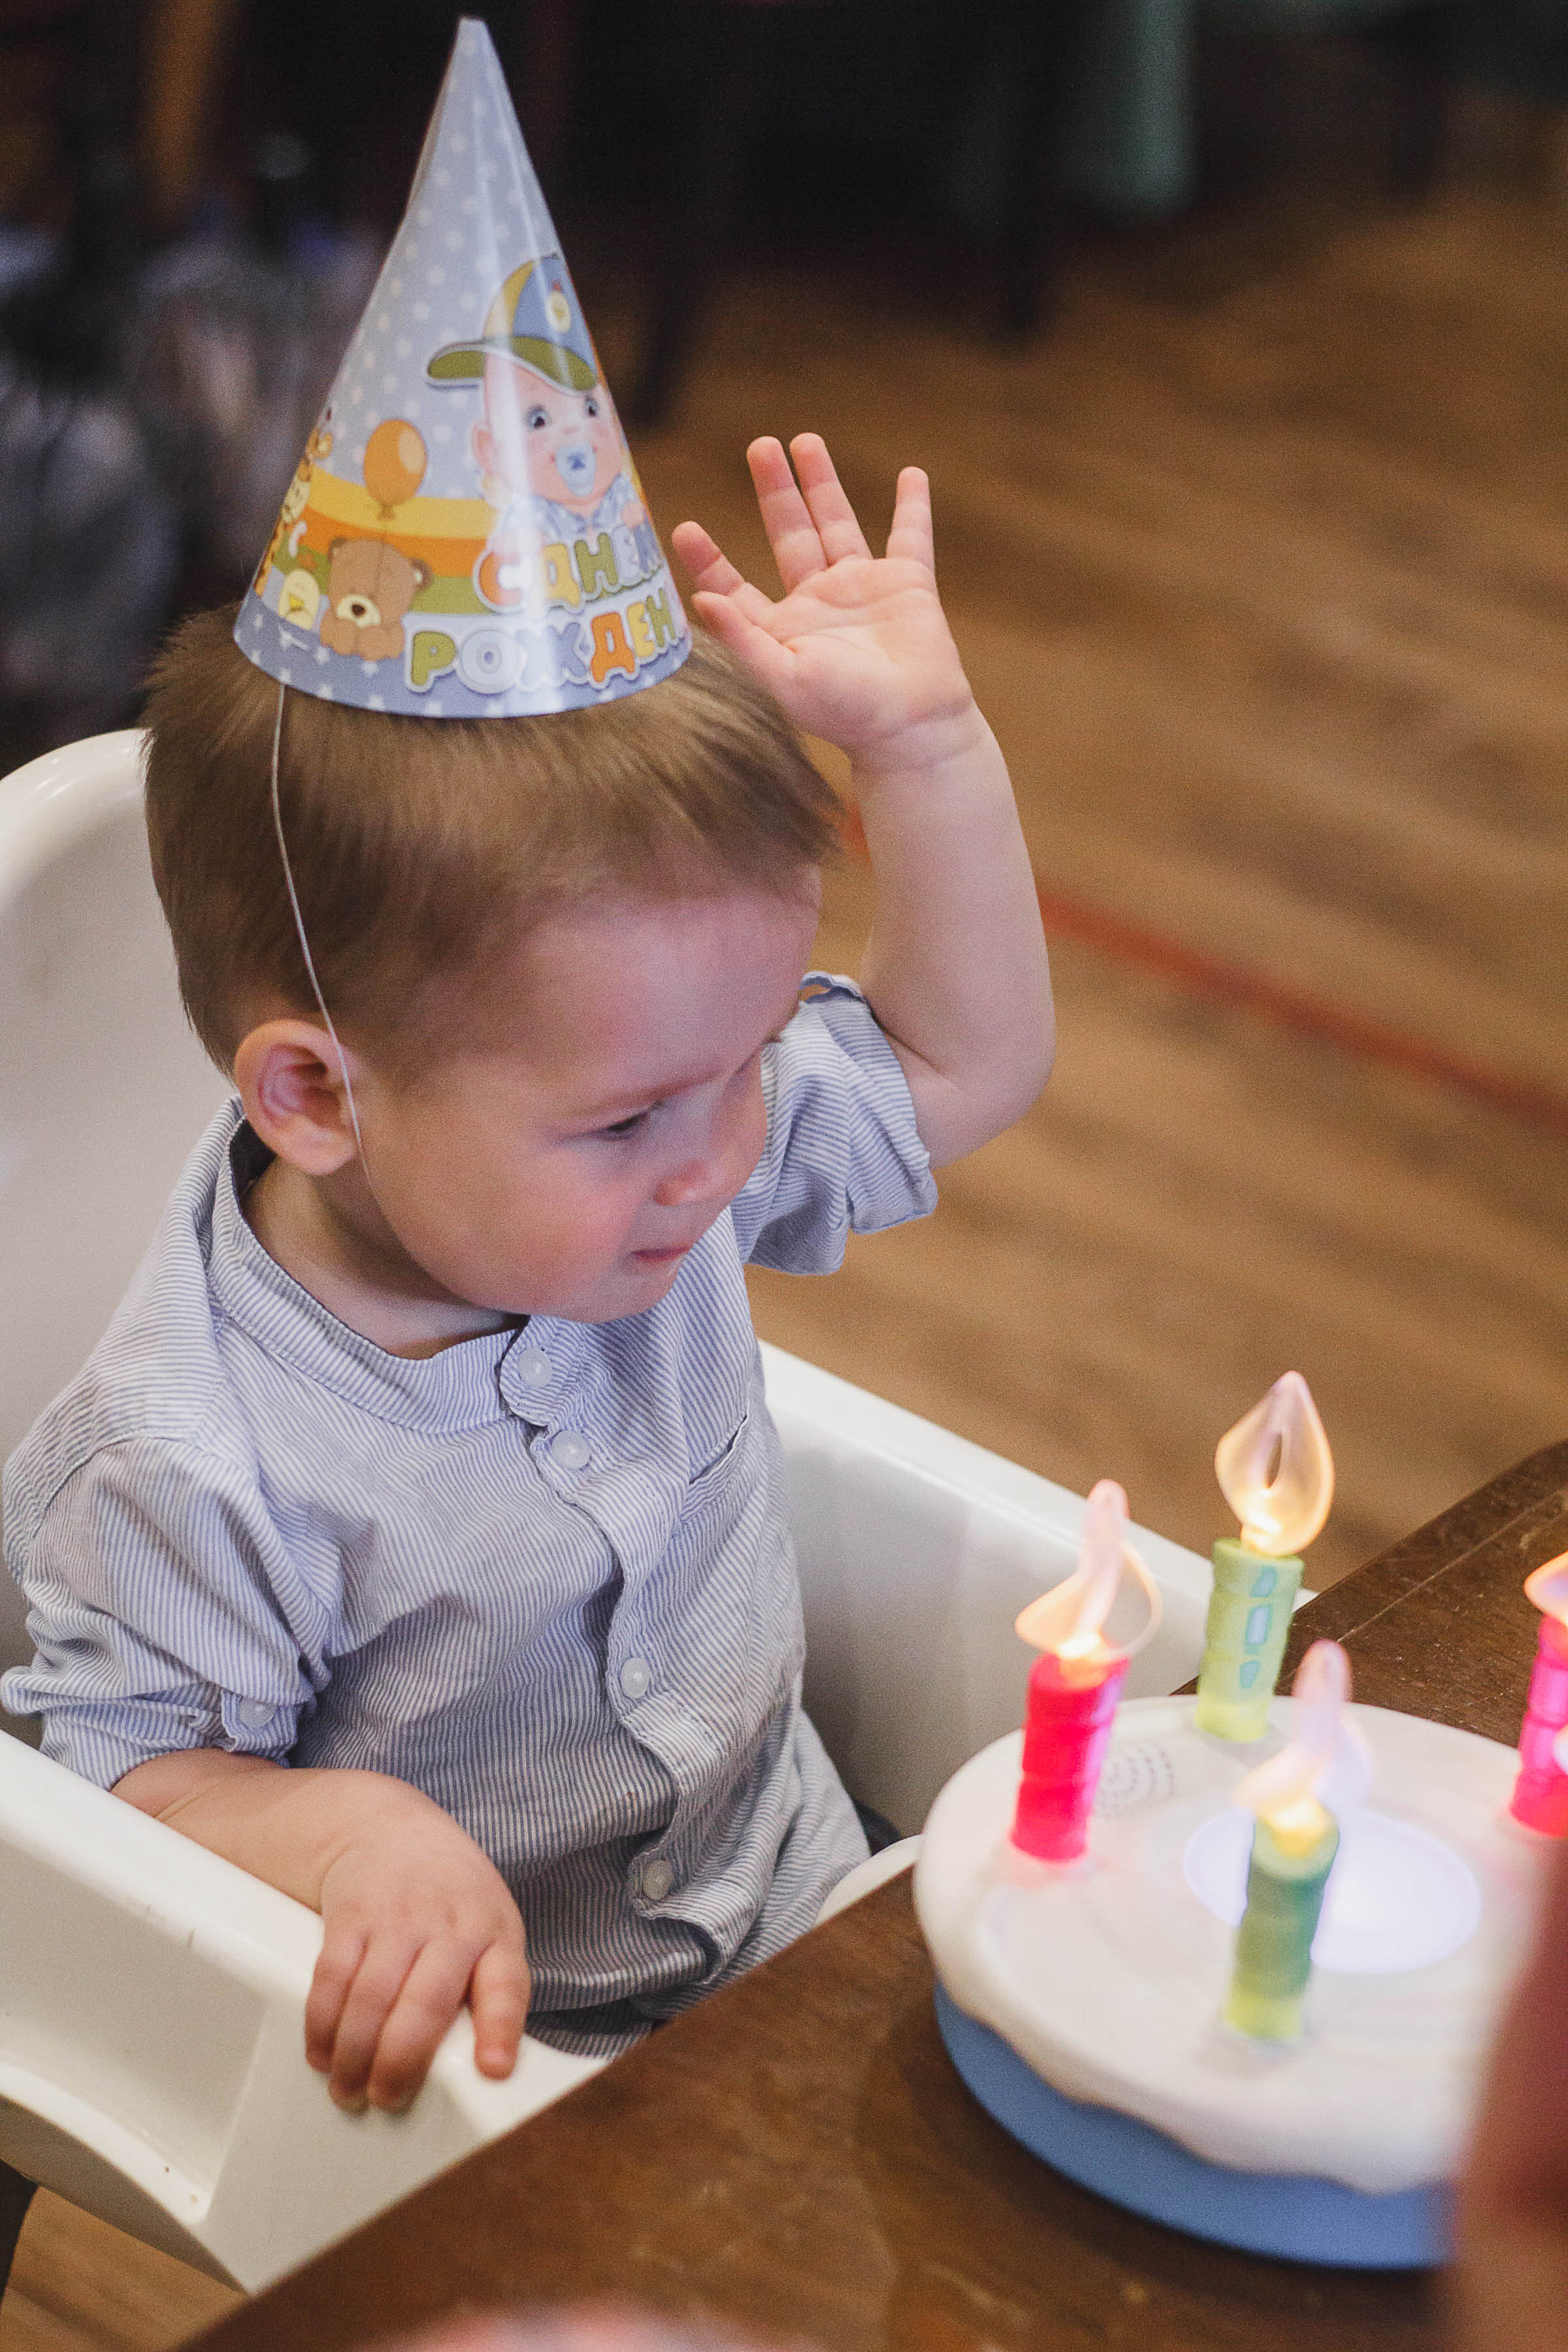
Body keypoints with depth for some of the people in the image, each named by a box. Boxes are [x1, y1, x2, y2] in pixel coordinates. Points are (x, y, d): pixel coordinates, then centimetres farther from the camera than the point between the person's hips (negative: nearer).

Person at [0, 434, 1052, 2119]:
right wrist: (347, 1830, -35)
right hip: (493, 2045, -6)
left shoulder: (672, 1161, -6)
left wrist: (924, 740, -4)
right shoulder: (189, 1467, -26)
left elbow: (966, 1062, 8)